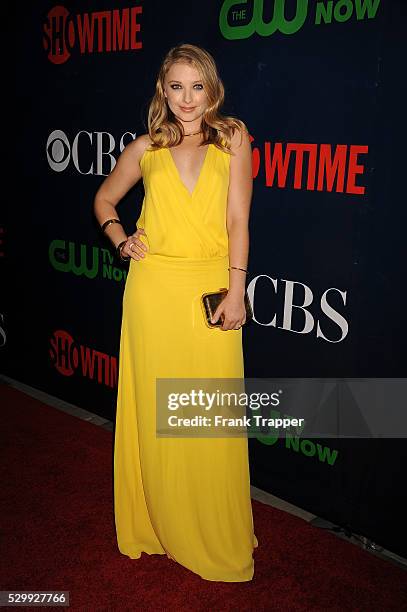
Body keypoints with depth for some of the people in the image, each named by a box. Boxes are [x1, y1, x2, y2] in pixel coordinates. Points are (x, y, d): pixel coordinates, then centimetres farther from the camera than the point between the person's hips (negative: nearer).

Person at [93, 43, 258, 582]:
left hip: (211, 287, -1)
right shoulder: (146, 148, 8)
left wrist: (236, 292, -7)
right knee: (155, 409, 8)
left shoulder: (233, 138, 5)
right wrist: (121, 240, 4)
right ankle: (161, 525, 29)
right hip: (154, 288, 2)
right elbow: (104, 199, 22)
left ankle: (220, 538, 24)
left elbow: (238, 219, -1)